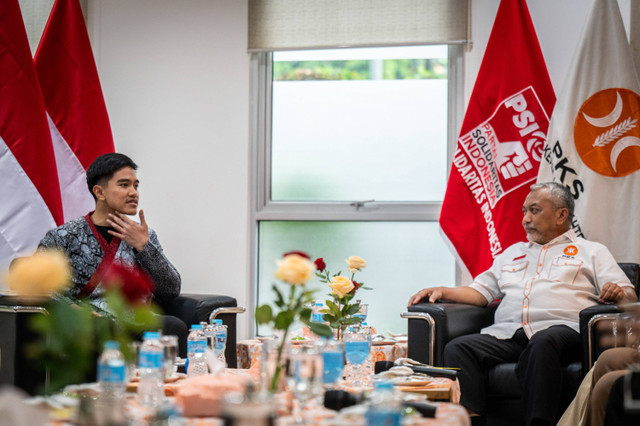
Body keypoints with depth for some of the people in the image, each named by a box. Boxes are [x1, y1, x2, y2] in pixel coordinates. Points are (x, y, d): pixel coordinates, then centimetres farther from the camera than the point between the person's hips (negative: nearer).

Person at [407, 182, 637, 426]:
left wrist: (617, 293, -13)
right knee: (457, 349, -25)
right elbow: (481, 291, 30)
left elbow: (628, 296, 12)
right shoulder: (513, 253, 36)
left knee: (542, 343, -41)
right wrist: (442, 292, 13)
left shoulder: (592, 252, 22)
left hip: (561, 329, -4)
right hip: (507, 333, 4)